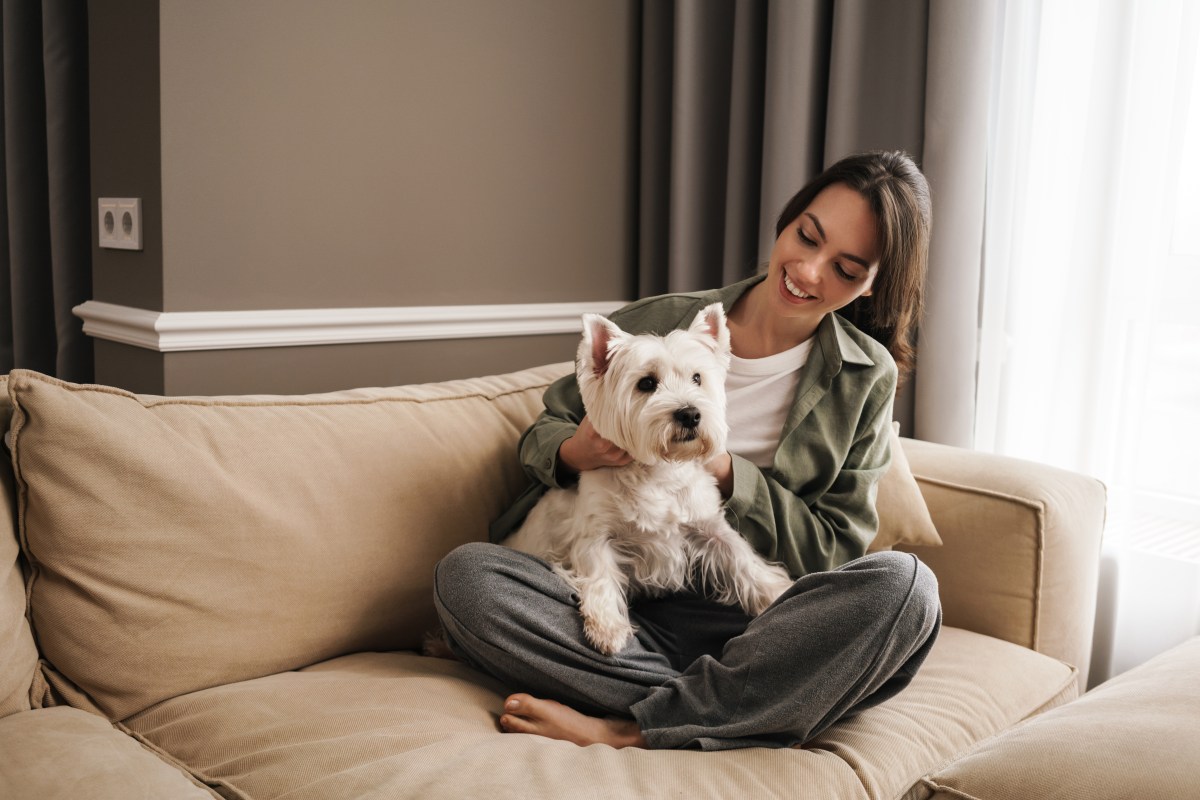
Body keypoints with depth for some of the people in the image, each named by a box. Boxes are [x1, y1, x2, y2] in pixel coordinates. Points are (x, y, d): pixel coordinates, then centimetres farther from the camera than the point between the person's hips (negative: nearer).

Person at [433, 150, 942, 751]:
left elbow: (839, 550, 3)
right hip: (623, 615, 1)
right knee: (464, 573, -24)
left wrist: (726, 472, -12)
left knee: (904, 586, -30)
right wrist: (572, 452, -10)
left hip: (747, 625, 0)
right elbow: (545, 431, 16)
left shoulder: (867, 379, 6)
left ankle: (626, 731, -27)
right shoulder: (655, 325, 6)